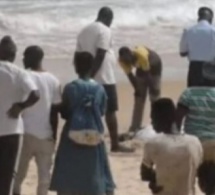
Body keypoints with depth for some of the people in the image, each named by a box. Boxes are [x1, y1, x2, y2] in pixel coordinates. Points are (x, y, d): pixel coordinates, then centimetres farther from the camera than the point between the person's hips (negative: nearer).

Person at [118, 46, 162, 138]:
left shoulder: (141, 55, -42)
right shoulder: (122, 60, -26)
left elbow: (147, 74, -32)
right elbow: (130, 75, -16)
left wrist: (152, 89, -24)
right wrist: (137, 89, -15)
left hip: (154, 66, -5)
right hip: (141, 68, 5)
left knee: (154, 96, -12)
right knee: (139, 97, -1)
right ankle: (135, 127, -1)